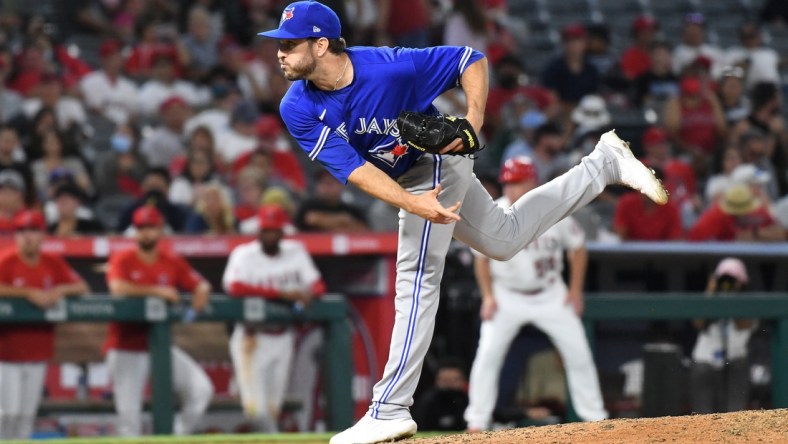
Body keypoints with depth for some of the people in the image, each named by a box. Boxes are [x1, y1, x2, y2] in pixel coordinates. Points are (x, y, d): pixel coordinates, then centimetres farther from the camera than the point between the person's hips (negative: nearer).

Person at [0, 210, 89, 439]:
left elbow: (82, 287, 7)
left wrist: (59, 290, -12)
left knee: (27, 413, 7)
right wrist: (29, 293, -29)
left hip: (38, 354, 5)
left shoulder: (53, 263, 6)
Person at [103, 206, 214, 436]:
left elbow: (201, 284, 7)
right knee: (129, 413, -7)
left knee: (201, 389, -8)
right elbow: (118, 288, -23)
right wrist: (157, 291, -25)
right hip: (126, 349, -4)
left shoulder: (173, 262, 6)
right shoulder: (122, 259, -6)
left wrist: (201, 292, -17)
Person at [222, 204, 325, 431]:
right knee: (256, 409, -14)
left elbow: (318, 284, 3)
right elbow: (234, 286, -28)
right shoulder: (245, 254, -12)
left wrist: (308, 293, -23)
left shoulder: (295, 252, 3)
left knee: (273, 410, 10)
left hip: (283, 336, 4)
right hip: (253, 336, -4)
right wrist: (281, 293, -31)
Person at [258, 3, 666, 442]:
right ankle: (604, 164, 39)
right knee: (504, 238, 23)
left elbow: (471, 59, -20)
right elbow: (350, 166, -28)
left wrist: (474, 119, -34)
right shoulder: (298, 110, -20)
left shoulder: (389, 67, -32)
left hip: (436, 161, -7)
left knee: (417, 276, -13)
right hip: (405, 182, 7)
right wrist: (412, 204, -40)